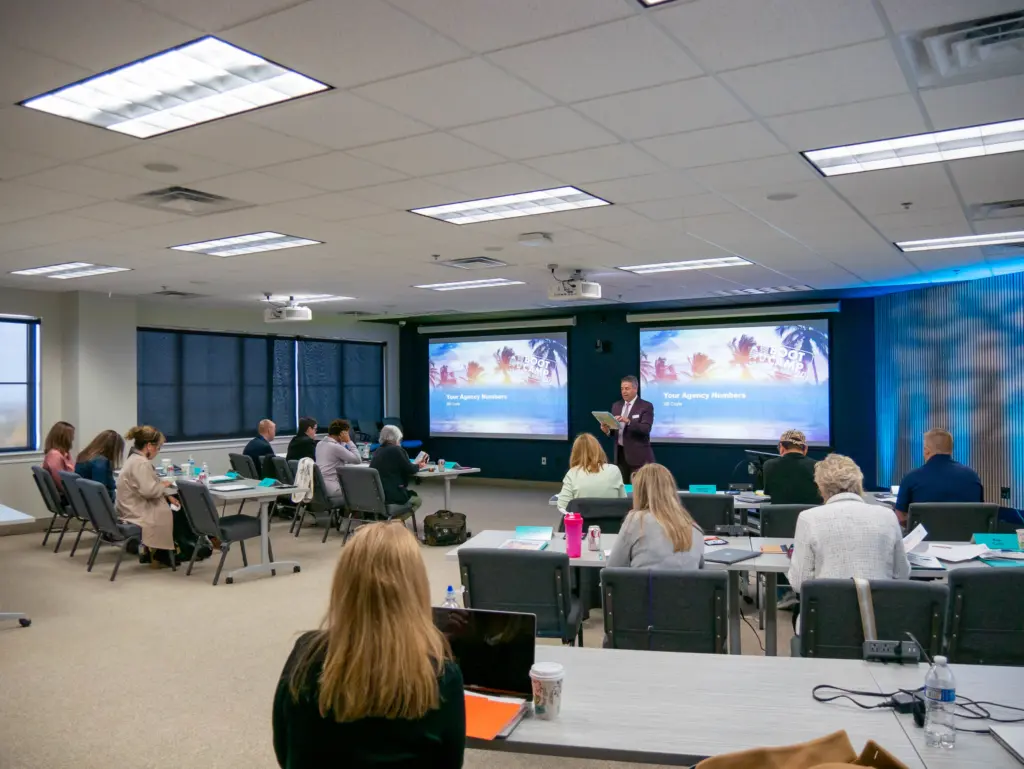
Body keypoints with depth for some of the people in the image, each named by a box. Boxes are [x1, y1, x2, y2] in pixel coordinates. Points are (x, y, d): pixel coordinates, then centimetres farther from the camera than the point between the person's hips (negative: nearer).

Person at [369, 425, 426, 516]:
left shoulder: (378, 451, 11)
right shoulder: (397, 450, -10)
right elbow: (410, 470, -4)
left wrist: (416, 465, 26)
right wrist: (419, 466, 17)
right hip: (392, 495, -8)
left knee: (410, 494, 31)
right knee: (418, 500, 19)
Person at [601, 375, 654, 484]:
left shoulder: (646, 406, -6)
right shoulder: (616, 405, 12)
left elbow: (646, 429, -18)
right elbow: (614, 429, 14)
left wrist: (628, 421, -31)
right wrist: (607, 429, -9)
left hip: (638, 455, -6)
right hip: (620, 453, 6)